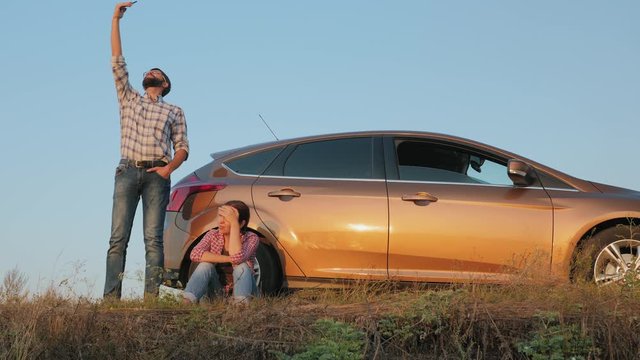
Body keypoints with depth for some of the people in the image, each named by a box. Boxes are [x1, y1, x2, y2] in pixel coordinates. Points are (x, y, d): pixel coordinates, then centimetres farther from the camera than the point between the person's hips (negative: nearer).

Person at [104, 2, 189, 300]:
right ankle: (111, 296, -15)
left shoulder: (174, 111, 19)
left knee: (153, 239, -9)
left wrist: (169, 167, -10)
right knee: (118, 238, -8)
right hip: (128, 171, 1)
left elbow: (182, 147, 11)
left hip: (157, 175, -1)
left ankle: (151, 295, -15)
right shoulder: (129, 99, 23)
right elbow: (117, 62, 16)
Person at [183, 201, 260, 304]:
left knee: (242, 266, -28)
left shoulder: (251, 238, -11)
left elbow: (237, 258, -33)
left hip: (240, 292, -2)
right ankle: (187, 302, -37)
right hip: (217, 292, 2)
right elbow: (195, 254, -21)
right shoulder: (213, 235, -2)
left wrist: (234, 223, -32)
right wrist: (228, 259, -28)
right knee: (205, 265, -23)